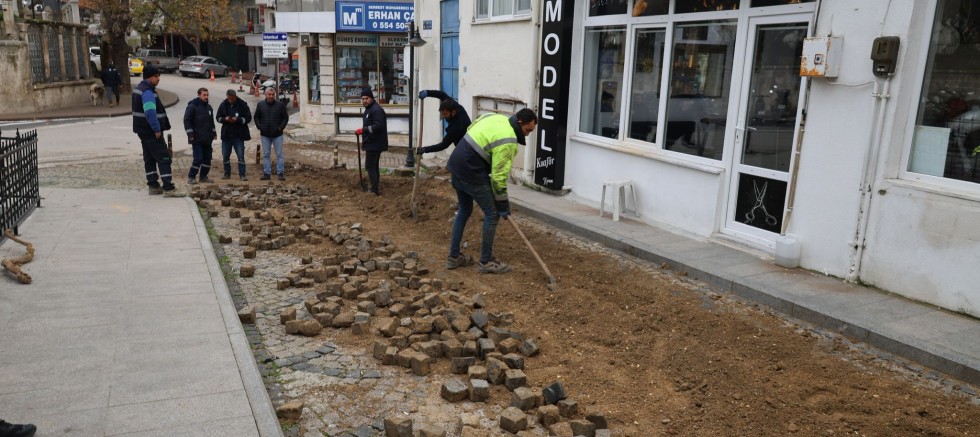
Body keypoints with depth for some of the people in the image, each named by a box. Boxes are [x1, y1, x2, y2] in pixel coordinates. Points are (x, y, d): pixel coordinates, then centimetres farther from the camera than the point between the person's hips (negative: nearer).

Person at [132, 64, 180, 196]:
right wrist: (157, 129, -22)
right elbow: (150, 113, -28)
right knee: (164, 158, -9)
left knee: (149, 158, 14)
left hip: (143, 130, 11)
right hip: (151, 131, -11)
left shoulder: (139, 88, 16)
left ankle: (153, 186, 21)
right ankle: (168, 188, -11)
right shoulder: (148, 92, -19)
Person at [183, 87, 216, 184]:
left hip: (207, 139, 7)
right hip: (197, 139, -7)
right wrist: (190, 134, -14)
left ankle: (204, 176, 19)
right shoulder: (192, 106, -8)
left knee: (207, 158, 8)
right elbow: (187, 120, -10)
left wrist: (213, 133, 18)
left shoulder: (209, 107, 14)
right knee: (198, 158, -9)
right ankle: (191, 177, 3)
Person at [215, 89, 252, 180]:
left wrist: (237, 120, -21)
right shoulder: (223, 105, 4)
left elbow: (248, 118, -7)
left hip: (238, 135, -3)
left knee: (241, 155, -3)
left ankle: (242, 174, 4)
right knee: (225, 155, 9)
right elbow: (218, 117, 7)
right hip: (226, 135, 3)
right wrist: (225, 119, -14)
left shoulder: (242, 105, -5)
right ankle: (227, 173, 22)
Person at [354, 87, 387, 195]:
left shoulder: (376, 110, -18)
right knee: (374, 165, 17)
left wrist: (363, 129, -29)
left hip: (375, 144, -11)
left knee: (370, 166, -10)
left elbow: (378, 126, -29)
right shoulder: (368, 109, 16)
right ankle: (376, 188, 27)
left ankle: (375, 189, -7)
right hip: (372, 143, 11)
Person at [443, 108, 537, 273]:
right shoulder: (507, 141, -16)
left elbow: (470, 129, 21)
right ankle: (486, 262, 9)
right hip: (471, 172, -10)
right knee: (492, 213, 1)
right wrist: (503, 204, -8)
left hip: (456, 165, 10)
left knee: (464, 210, 21)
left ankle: (454, 257, 26)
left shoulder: (495, 117, 10)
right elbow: (499, 175, -17)